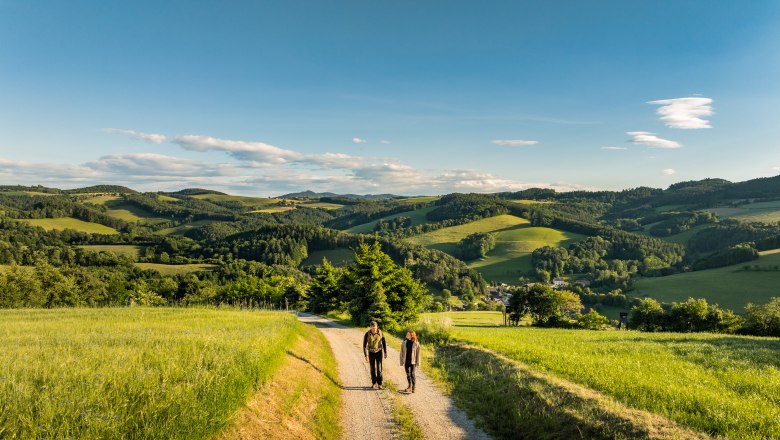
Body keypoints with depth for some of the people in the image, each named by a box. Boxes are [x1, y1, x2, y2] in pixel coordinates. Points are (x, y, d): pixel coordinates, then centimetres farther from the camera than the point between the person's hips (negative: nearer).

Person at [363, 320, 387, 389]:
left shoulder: (380, 333, -16)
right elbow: (364, 345, -13)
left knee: (379, 368, -9)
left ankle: (379, 384, -3)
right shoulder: (367, 334, -18)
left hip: (379, 352, -1)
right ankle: (374, 383, 23)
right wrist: (366, 356, -17)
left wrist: (385, 353, 4)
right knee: (373, 368, 7)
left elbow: (384, 342, -2)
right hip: (371, 353, 1)